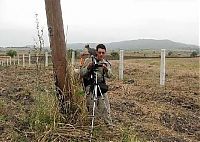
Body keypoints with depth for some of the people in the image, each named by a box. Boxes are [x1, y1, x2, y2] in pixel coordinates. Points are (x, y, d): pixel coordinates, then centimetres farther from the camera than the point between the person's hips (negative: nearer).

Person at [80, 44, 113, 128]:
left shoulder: (106, 63, 8)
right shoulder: (88, 61, 4)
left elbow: (109, 75, -10)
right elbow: (81, 74, 0)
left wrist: (106, 69, -31)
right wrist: (88, 67, -18)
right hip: (90, 88, -1)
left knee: (105, 108, -4)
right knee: (91, 108, -1)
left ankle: (110, 125, 4)